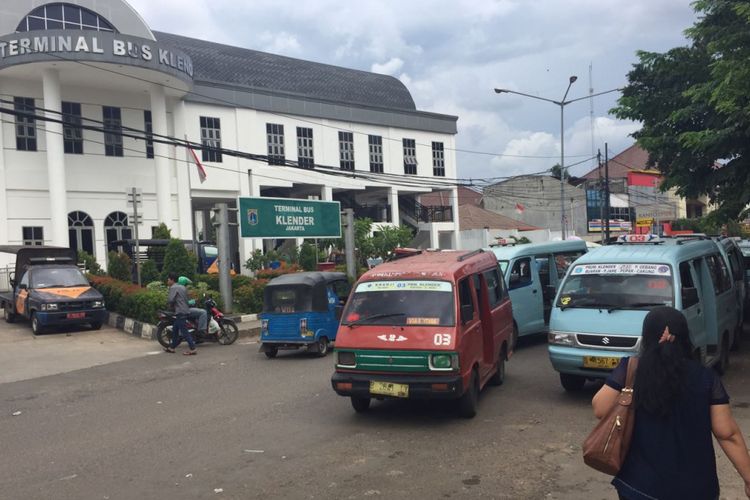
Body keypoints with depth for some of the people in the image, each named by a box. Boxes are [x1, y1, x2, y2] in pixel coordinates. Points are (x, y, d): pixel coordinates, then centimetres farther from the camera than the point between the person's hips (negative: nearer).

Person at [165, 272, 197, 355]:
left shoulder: (173, 288, -9)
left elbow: (171, 300, -20)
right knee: (175, 329, 18)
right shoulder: (182, 287, 18)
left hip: (180, 312, -10)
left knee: (184, 331, -10)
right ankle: (172, 347, 25)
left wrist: (171, 305, 2)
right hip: (185, 310, 10)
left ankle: (193, 349, -13)